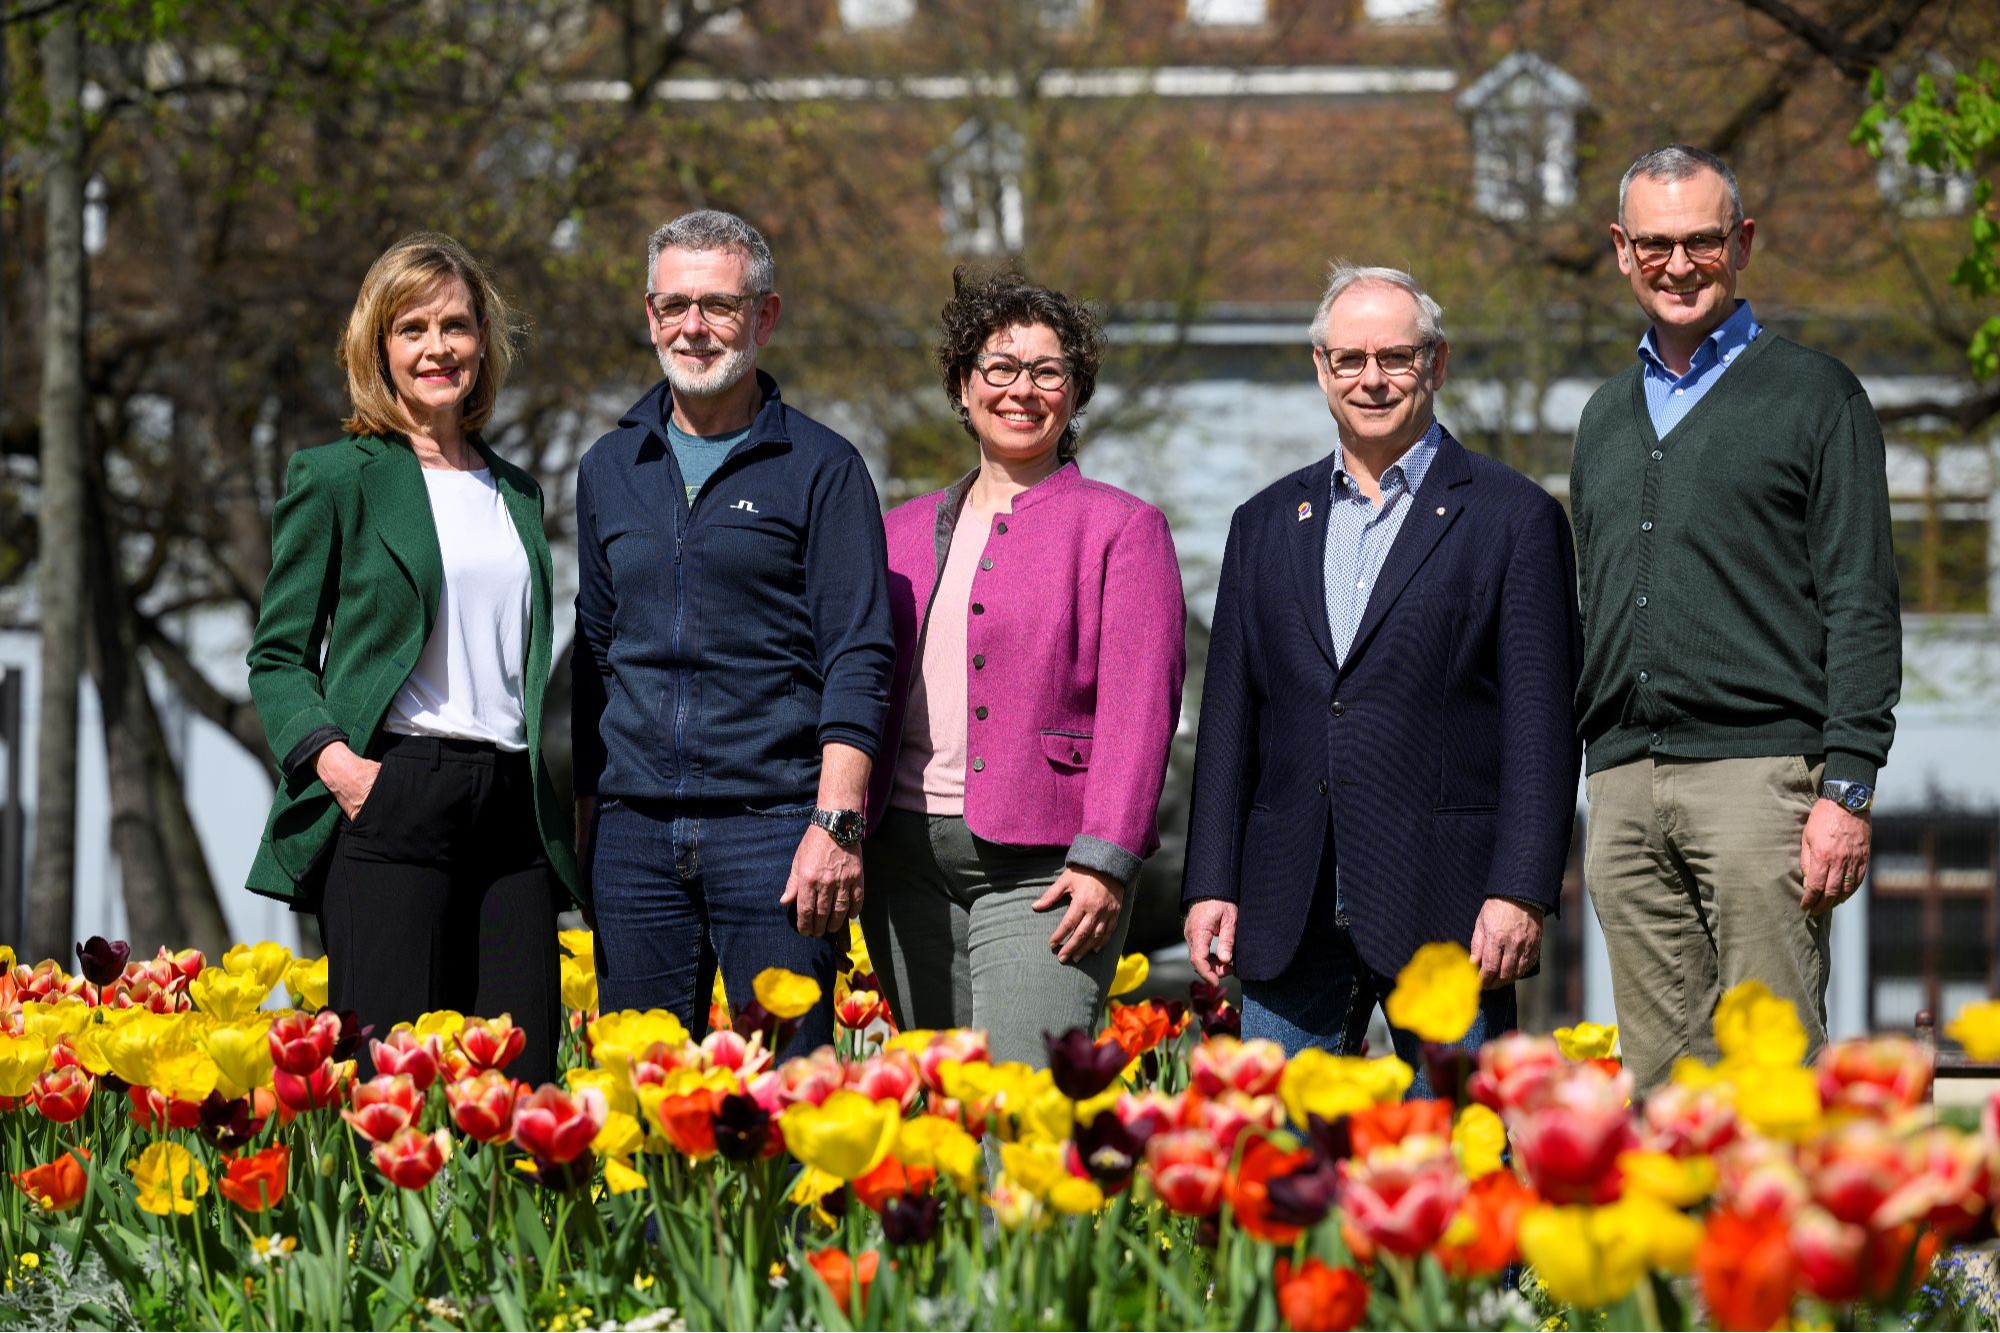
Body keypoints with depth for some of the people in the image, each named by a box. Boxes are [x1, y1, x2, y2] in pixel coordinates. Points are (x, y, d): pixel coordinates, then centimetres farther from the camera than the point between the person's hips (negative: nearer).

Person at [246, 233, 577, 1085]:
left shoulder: (516, 493, 20)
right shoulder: (336, 479, 4)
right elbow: (277, 656, 3)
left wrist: (555, 809, 11)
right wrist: (329, 757, -15)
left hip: (511, 812, 5)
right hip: (391, 793, -5)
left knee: (521, 1079, -3)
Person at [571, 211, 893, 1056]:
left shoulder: (821, 469, 1)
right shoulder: (610, 470, 15)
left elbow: (859, 661, -5)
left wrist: (837, 823, -14)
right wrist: (584, 810, 14)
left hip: (772, 825, -4)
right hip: (635, 829, 4)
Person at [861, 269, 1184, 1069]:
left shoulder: (1122, 528, 3)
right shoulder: (905, 531, 18)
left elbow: (1139, 707, -5)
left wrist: (1105, 861, -14)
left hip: (1042, 862, -5)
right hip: (908, 857, 5)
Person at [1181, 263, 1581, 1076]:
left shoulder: (1514, 518, 3)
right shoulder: (1265, 524, 16)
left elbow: (1543, 726, -3)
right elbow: (1229, 717, 15)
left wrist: (1520, 894, -11)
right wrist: (1210, 885, 6)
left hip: (1445, 915, -4)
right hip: (1289, 917, 4)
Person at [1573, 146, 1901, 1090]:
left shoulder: (1813, 394, 3)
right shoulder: (1607, 418, 20)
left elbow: (1862, 606, -3)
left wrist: (1848, 789, -11)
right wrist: (1595, 778, 14)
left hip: (1759, 772, -5)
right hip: (1624, 789, 5)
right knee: (1657, 1081, 3)